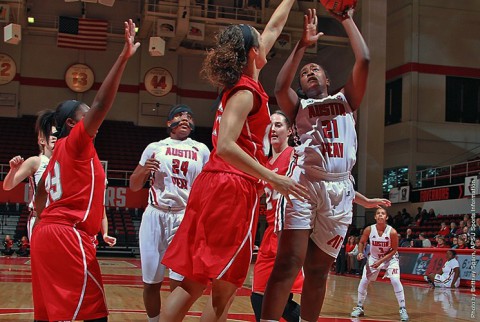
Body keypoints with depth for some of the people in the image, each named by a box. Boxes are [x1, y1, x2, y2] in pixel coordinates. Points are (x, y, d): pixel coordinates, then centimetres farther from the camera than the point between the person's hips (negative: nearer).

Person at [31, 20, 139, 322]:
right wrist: (124, 57, -23)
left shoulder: (59, 153, 21)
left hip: (46, 233, 10)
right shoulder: (75, 142, -4)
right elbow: (102, 104, -19)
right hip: (68, 236, -9)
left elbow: (40, 201, 23)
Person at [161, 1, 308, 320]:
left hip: (214, 186, 9)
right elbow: (226, 146, -21)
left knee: (192, 281, 8)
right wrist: (275, 179, -22)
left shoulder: (243, 82, 15)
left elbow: (274, 27, 27)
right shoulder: (245, 91, -10)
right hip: (233, 189, -9)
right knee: (224, 290, -3)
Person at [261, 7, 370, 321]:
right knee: (288, 262, -13)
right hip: (305, 183, -2)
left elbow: (364, 60, 8)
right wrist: (303, 44, -5)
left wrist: (347, 18, 10)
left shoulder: (345, 100, 21)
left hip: (340, 188, 2)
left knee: (319, 269, 8)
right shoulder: (299, 106, 18)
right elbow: (280, 87, -5)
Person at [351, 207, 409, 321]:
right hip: (373, 258, 3)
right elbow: (362, 242, 0)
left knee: (395, 281, -20)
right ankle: (359, 307, 15)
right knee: (363, 281, -3)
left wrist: (381, 261, -23)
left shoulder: (392, 232, -24)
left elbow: (394, 250, -15)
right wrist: (360, 253, -20)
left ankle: (402, 309, -9)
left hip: (390, 258, -3)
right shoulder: (369, 229, -18)